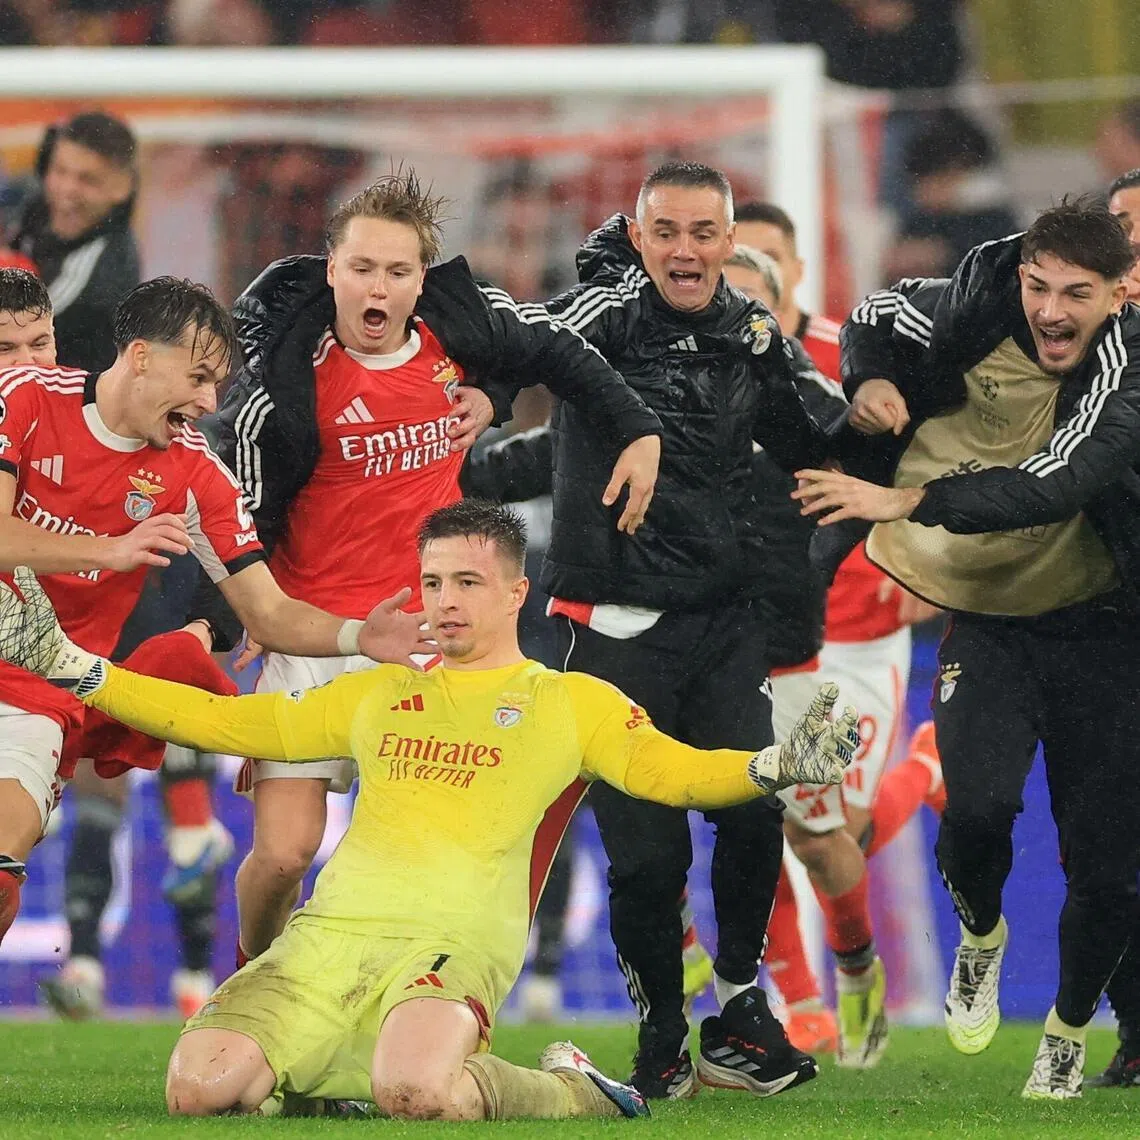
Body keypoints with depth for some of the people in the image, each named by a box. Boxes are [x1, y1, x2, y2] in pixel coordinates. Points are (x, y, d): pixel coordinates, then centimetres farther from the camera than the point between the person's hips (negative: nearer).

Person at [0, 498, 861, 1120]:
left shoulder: (574, 702, 14)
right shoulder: (379, 695, 25)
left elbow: (674, 772, 4)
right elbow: (227, 722, 28)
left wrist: (775, 767, -18)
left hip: (456, 941, -4)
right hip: (331, 935, 4)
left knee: (415, 1091, -38)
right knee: (200, 1084, -23)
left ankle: (565, 1093, -6)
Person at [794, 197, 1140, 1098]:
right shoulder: (980, 310, -11)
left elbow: (1055, 482, -35)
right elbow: (874, 319, 10)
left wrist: (908, 500, -45)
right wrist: (871, 382, -12)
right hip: (987, 614, 1)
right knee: (979, 802, -24)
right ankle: (981, 935, 12)